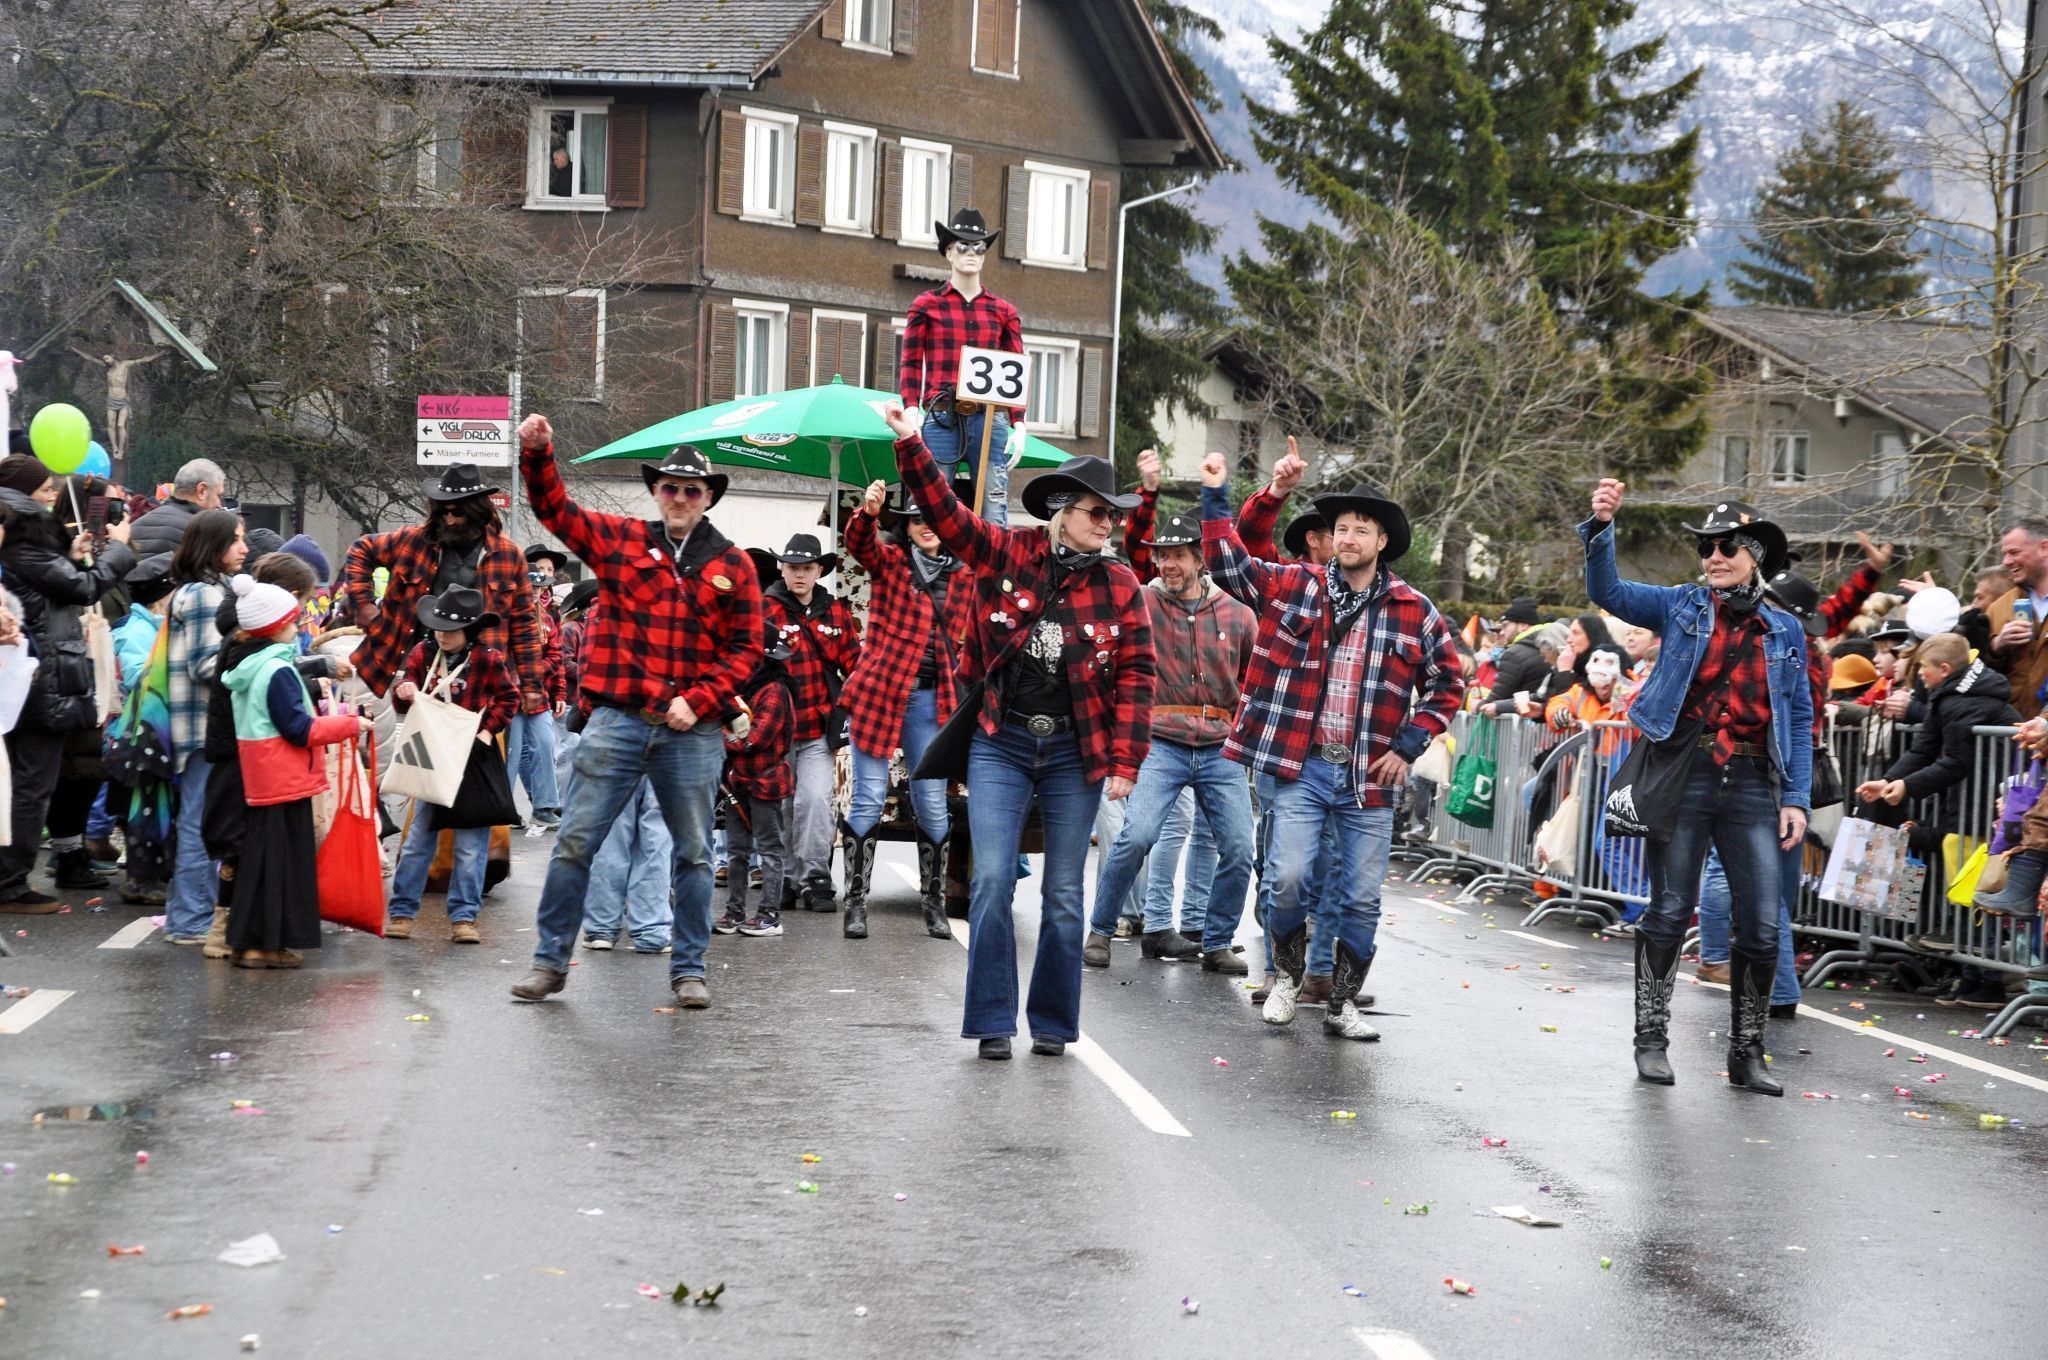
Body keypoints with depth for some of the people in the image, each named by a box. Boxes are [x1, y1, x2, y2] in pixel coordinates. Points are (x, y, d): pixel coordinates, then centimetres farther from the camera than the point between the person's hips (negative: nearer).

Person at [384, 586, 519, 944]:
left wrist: (489, 730, -8)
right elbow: (402, 699, 5)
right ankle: (402, 911, 12)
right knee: (419, 837, 6)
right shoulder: (422, 655, 1)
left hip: (473, 758, -2)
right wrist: (403, 691, -18)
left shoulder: (488, 660, -5)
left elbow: (509, 697, 3)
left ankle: (463, 916, 7)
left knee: (471, 841, 0)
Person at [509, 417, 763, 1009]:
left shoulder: (732, 566, 6)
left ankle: (689, 969, 20)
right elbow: (555, 508, 4)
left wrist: (698, 700, -8)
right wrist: (537, 454, -14)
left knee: (694, 853, 8)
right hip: (617, 721, 0)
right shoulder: (620, 539, 7)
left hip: (693, 732, 0)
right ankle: (550, 961, 12)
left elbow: (746, 647, 3)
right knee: (574, 842, 1)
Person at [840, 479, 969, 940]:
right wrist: (869, 512, -39)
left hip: (930, 698, 3)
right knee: (869, 797, -2)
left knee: (932, 803, 5)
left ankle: (935, 905, 16)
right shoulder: (888, 561, 2)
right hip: (879, 690, -3)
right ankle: (856, 902, 6)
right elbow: (860, 543, -19)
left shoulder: (961, 579, 11)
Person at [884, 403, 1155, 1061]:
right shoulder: (1001, 553, 1)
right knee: (992, 882, -6)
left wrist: (1124, 761, -7)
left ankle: (1052, 1023, 18)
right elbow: (943, 510, -1)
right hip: (999, 744, -1)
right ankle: (993, 1022, 3)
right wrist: (911, 445, -14)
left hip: (1075, 752, 1)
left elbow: (1136, 677, 0)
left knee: (1064, 894, 6)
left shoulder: (1121, 586, 2)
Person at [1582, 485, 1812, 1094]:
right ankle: (1652, 1039, 14)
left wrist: (1797, 798, 2)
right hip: (1686, 777, -2)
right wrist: (1601, 528, -23)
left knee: (1762, 926, 2)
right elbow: (1608, 591, -7)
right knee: (1670, 912, 3)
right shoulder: (1683, 607, 6)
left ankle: (1747, 1052, 15)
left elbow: (1800, 719, 10)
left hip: (1753, 785, 2)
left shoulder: (1785, 631, 10)